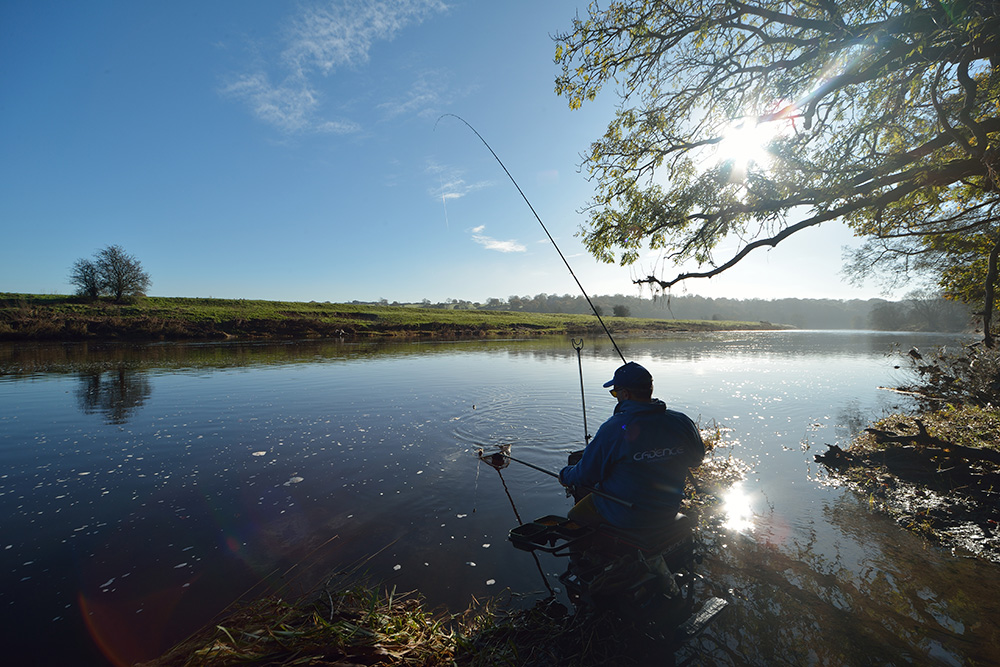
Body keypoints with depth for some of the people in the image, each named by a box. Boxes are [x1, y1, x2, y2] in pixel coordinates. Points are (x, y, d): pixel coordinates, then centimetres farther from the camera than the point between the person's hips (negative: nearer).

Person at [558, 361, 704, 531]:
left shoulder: (613, 429, -26)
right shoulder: (682, 422, -12)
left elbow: (585, 476, -14)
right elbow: (696, 459, 9)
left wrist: (565, 475, 7)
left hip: (625, 517, -5)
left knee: (573, 517, 17)